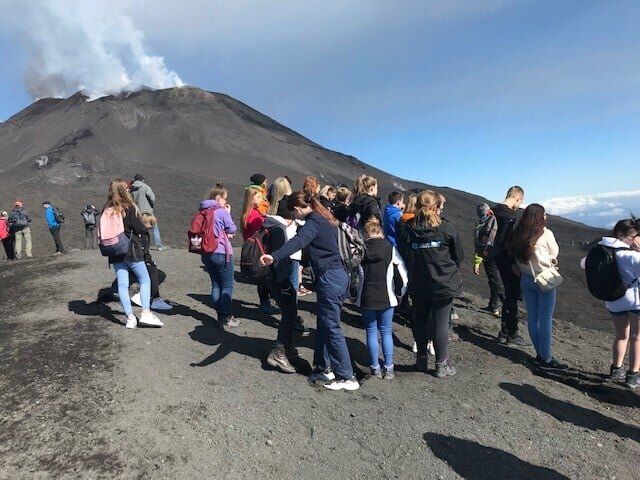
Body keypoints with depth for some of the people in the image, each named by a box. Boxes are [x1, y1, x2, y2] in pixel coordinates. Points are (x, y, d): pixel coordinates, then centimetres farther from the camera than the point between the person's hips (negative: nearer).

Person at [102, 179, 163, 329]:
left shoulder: (106, 210, 5)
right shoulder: (129, 208, -12)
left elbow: (103, 232, 9)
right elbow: (140, 229, -11)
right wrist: (145, 229, 9)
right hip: (132, 250, -5)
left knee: (122, 284, 7)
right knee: (145, 280, 6)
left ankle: (130, 317, 9)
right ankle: (146, 313, -2)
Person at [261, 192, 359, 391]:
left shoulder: (313, 222, -13)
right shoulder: (325, 219, 16)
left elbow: (298, 241, -32)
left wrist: (274, 256, -46)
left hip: (329, 278, -10)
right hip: (339, 274, 10)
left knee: (331, 328, -2)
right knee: (323, 324, 17)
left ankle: (347, 377, 6)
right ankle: (324, 368, 28)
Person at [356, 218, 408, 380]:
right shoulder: (390, 248, -4)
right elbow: (404, 272, -4)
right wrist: (403, 291, 7)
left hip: (366, 298, 0)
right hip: (386, 297, 0)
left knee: (371, 332, 11)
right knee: (386, 332, 11)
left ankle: (375, 368, 17)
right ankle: (389, 368, 15)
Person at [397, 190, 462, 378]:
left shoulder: (406, 229, -7)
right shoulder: (445, 228, -10)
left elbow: (401, 256, 0)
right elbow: (459, 256, 1)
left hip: (418, 285, 2)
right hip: (443, 284, -2)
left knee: (420, 321, 17)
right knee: (441, 323, 6)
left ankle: (421, 359, 30)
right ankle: (442, 364, 17)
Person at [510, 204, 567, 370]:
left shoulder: (518, 235, 1)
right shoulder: (546, 234, -12)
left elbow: (515, 256, 2)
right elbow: (555, 254, 0)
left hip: (526, 279, 5)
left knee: (532, 317, 11)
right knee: (546, 320, 2)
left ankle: (540, 354, 23)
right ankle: (546, 359, 9)